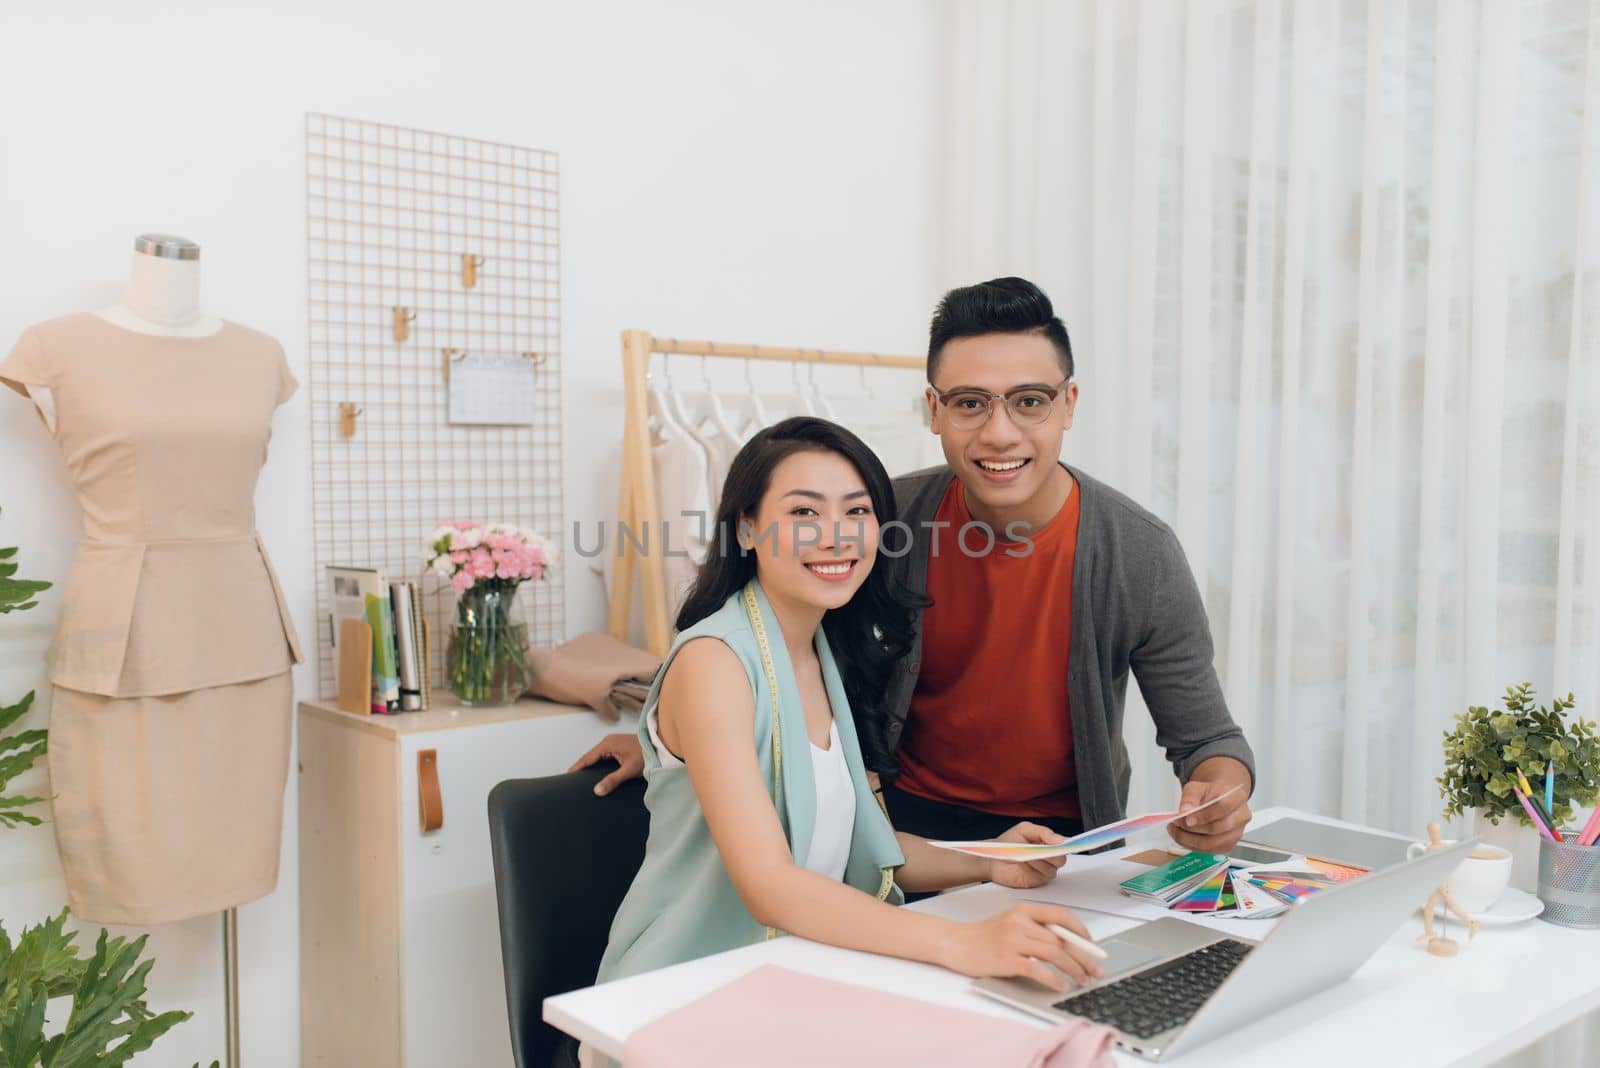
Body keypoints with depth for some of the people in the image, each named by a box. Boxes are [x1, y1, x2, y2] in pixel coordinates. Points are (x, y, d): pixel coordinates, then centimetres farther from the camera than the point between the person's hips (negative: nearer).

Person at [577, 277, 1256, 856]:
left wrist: (1220, 798, -29)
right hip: (907, 818, 0)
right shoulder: (889, 517, -10)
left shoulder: (1141, 556, -14)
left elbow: (1207, 736, -6)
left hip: (1061, 832, 0)